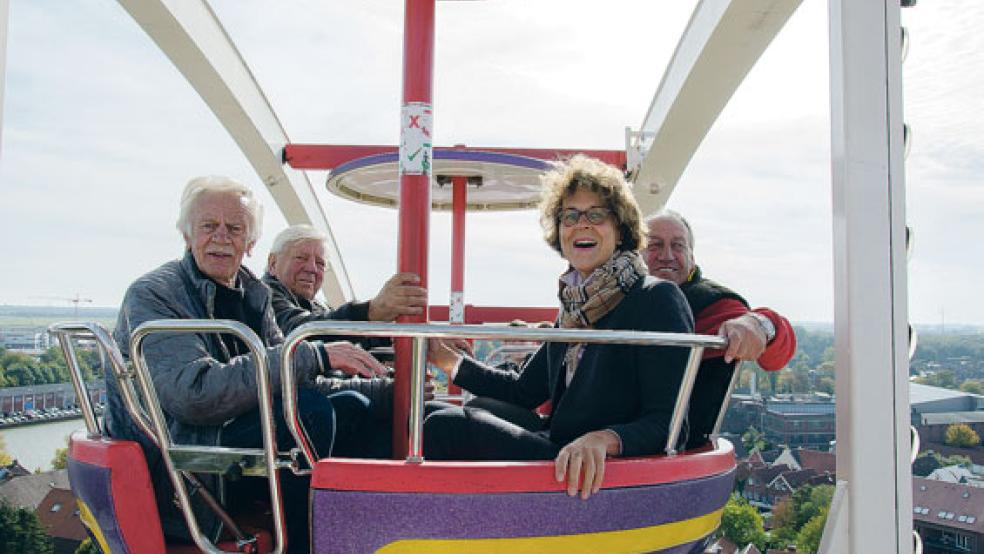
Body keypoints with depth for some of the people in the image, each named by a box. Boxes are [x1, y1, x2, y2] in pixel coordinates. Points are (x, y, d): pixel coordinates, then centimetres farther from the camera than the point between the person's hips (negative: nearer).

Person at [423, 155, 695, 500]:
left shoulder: (658, 299, -10)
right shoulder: (575, 309, 14)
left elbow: (668, 423, -16)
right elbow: (526, 391, 18)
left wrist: (604, 439, -35)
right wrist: (453, 362, 9)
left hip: (604, 477, -7)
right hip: (559, 462, 7)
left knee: (449, 427, -16)